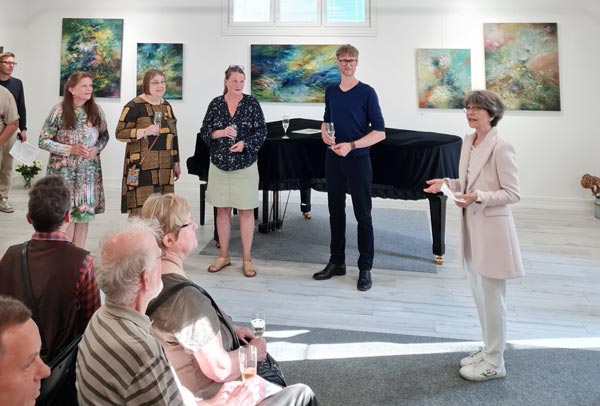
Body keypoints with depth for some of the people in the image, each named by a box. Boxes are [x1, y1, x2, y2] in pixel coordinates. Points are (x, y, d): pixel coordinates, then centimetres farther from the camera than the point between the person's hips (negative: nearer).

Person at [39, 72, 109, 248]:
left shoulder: (96, 110, 0)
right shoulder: (59, 111, -9)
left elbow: (104, 136, 12)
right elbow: (43, 141, -7)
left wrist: (97, 149, -8)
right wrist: (70, 149, -17)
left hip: (89, 170, 3)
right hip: (64, 170, -3)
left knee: (85, 210, 4)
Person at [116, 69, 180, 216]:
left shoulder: (166, 106, 16)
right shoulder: (134, 106, -4)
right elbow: (120, 133, -9)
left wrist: (176, 163, 20)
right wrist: (145, 131, -23)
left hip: (164, 169, 6)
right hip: (142, 168, -6)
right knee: (139, 210, -9)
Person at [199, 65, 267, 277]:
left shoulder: (251, 103, -1)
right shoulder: (216, 104, 3)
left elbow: (261, 131, -3)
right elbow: (204, 132, 3)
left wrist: (245, 143, -19)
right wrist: (220, 133, -16)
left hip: (245, 164, -2)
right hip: (219, 165, 2)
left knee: (246, 211, 3)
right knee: (222, 210, 10)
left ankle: (247, 259, 14)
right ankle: (223, 256, 23)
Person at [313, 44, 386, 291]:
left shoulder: (366, 92, -8)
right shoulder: (330, 91, 8)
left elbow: (380, 132, -11)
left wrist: (351, 145, -19)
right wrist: (324, 133, 0)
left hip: (357, 159, -5)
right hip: (333, 159, 5)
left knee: (362, 215, 0)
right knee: (336, 211, 11)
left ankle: (365, 268, 9)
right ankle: (336, 262, 24)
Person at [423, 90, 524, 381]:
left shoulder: (501, 147, -17)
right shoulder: (468, 141, 7)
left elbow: (512, 193, -16)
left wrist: (478, 197, -28)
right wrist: (446, 183, -2)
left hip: (492, 228, -8)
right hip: (472, 226, 8)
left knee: (492, 297, 3)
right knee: (479, 294, 18)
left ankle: (494, 363, 18)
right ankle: (488, 350, 35)